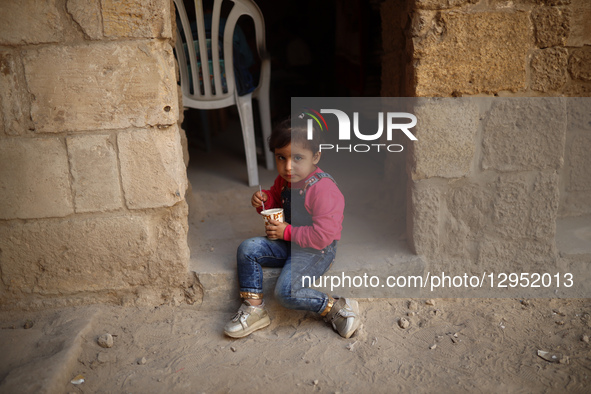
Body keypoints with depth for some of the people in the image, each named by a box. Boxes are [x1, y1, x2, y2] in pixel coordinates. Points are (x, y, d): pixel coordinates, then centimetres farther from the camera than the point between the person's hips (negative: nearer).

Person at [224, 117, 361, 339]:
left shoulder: (323, 189, -26)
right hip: (289, 243, 9)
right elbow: (277, 202, 22)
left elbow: (323, 236, -28)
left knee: (286, 292, -24)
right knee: (247, 249, -5)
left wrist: (287, 232, -19)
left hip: (317, 251, -9)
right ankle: (254, 309, 3)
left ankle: (337, 308, -4)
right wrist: (264, 200, -3)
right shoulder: (284, 180, 1)